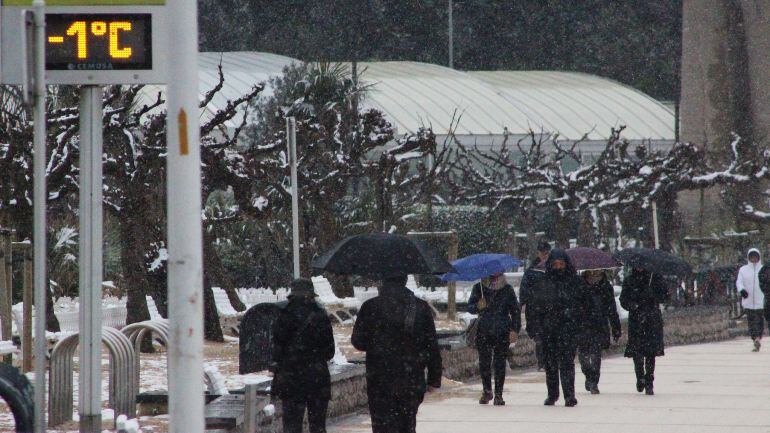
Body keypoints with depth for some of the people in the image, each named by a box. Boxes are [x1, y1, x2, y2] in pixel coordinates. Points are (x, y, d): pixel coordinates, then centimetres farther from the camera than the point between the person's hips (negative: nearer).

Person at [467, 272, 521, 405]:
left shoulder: (507, 289, 4)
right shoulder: (479, 288, 5)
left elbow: (515, 310, 8)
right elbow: (470, 307, 2)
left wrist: (515, 330, -2)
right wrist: (478, 306, -22)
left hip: (502, 333, -1)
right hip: (484, 332, 1)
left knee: (500, 364, -4)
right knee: (484, 363, 1)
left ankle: (498, 395, 2)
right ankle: (487, 391, 20)